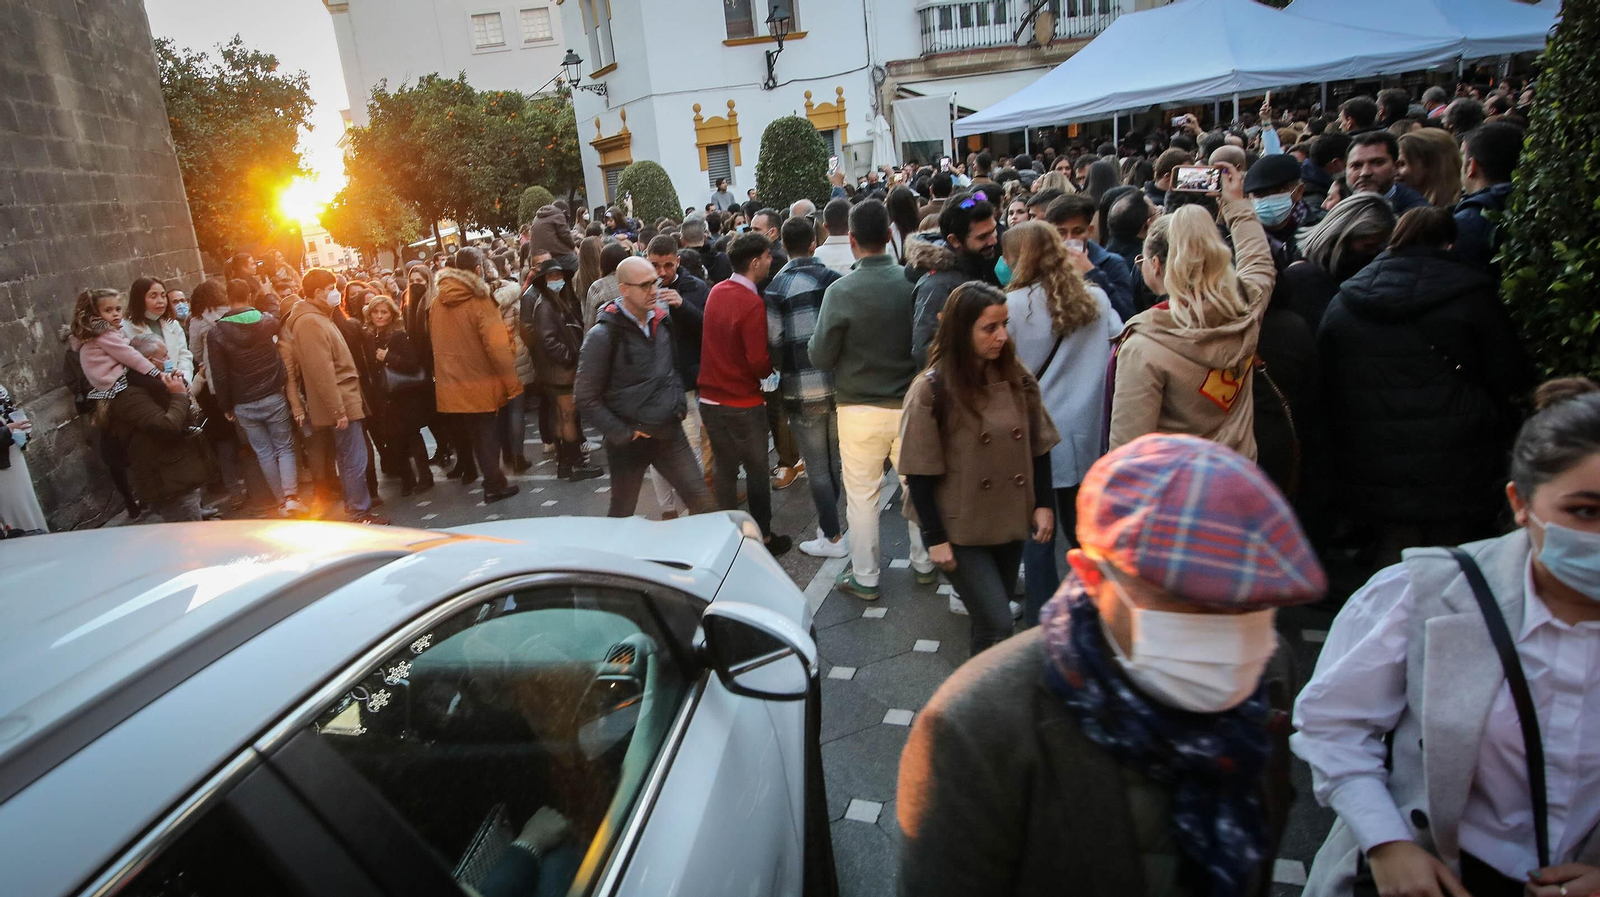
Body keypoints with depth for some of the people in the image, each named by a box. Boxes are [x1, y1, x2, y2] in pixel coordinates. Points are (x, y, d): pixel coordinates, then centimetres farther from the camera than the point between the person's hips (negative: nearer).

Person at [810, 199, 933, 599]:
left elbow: (820, 357, -11)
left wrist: (814, 341, 9)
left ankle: (864, 576, 21)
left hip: (860, 409, -3)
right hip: (909, 402, 3)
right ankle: (924, 562, 33)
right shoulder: (912, 280, -9)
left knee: (862, 494, 10)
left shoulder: (841, 290, -16)